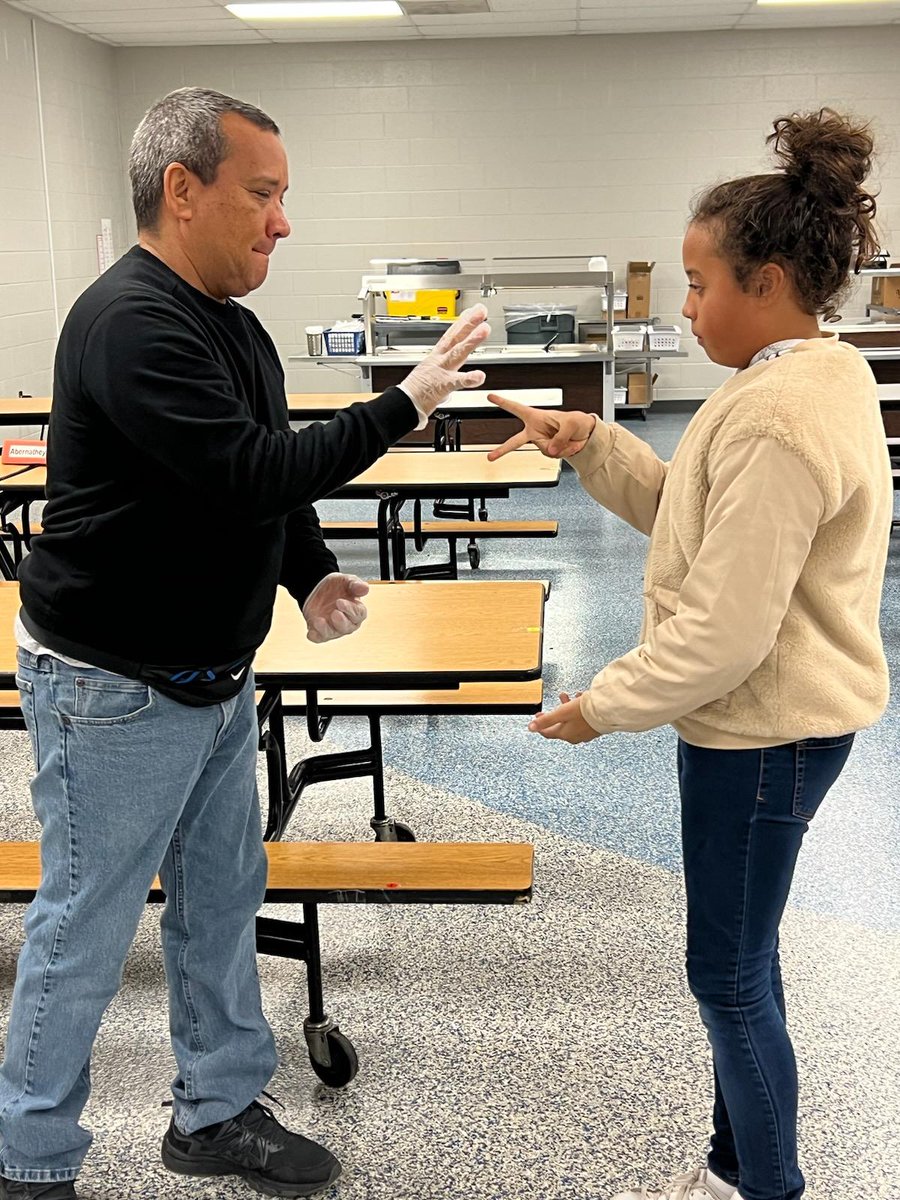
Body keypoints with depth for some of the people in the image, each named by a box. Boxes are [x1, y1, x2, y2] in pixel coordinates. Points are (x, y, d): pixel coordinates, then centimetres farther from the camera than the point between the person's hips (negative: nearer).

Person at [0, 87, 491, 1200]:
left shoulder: (228, 320, 9)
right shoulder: (132, 323, -23)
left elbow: (269, 472, 15)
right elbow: (249, 474, -31)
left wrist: (314, 577, -2)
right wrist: (401, 407, -23)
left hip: (213, 675, 10)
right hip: (116, 690, -9)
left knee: (222, 897, 18)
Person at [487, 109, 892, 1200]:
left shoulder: (778, 421, -25)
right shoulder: (810, 376, 8)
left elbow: (724, 632, -26)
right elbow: (686, 511, 13)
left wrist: (605, 704, -14)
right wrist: (589, 444, 1)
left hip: (764, 732, -11)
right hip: (765, 720, 11)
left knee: (729, 974, 6)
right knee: (737, 960, 21)